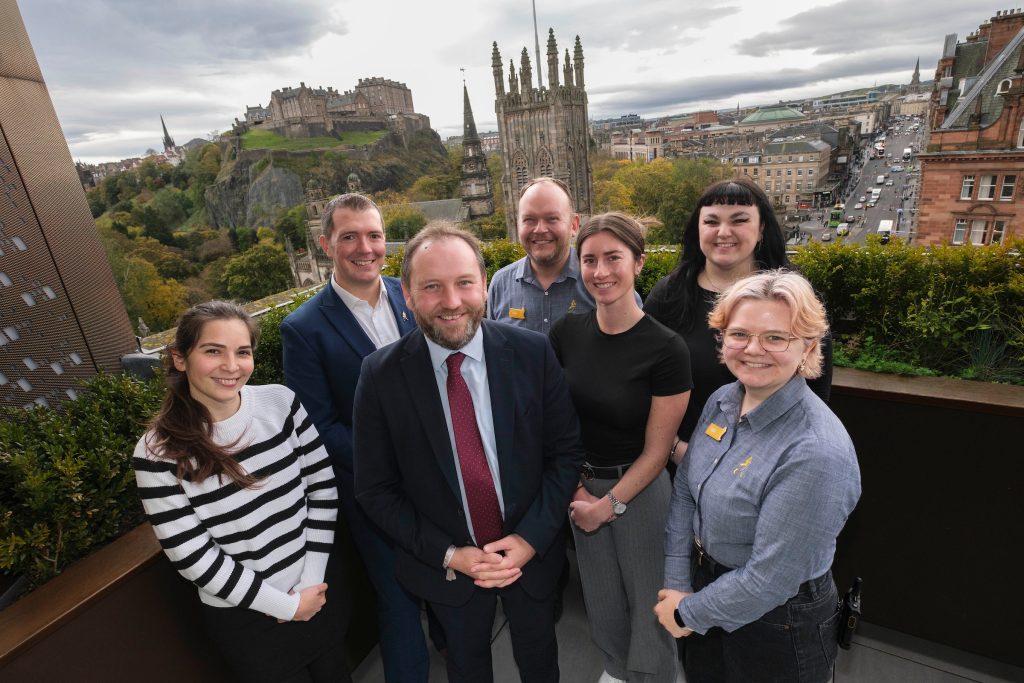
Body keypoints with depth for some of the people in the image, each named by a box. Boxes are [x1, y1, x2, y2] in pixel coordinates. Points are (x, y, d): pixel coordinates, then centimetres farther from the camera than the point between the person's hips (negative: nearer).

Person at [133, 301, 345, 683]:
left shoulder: (280, 402, -11)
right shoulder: (158, 454, -17)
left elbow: (323, 485, -7)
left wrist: (311, 581, -10)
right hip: (245, 620, -3)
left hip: (318, 591, 3)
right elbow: (193, 557, -16)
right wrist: (286, 605, -13)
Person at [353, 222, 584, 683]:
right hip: (444, 565, 0)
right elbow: (375, 489, -10)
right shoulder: (381, 375, -18)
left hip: (532, 552, 1)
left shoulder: (533, 352, -17)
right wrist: (448, 554, -15)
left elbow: (566, 450, -9)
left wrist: (531, 538, -15)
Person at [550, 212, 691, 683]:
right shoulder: (566, 333, -9)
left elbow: (656, 451, -13)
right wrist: (576, 489, -5)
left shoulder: (666, 349, -20)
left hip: (639, 489, -4)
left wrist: (610, 504, -10)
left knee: (647, 598, 16)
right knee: (601, 595, 24)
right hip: (582, 484, 4)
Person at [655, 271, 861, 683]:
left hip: (777, 627, -6)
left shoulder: (816, 452, -31)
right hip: (708, 586, 6)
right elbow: (684, 491, -3)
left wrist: (688, 614, -13)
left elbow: (770, 579, -27)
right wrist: (677, 586, -7)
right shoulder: (722, 400, -9)